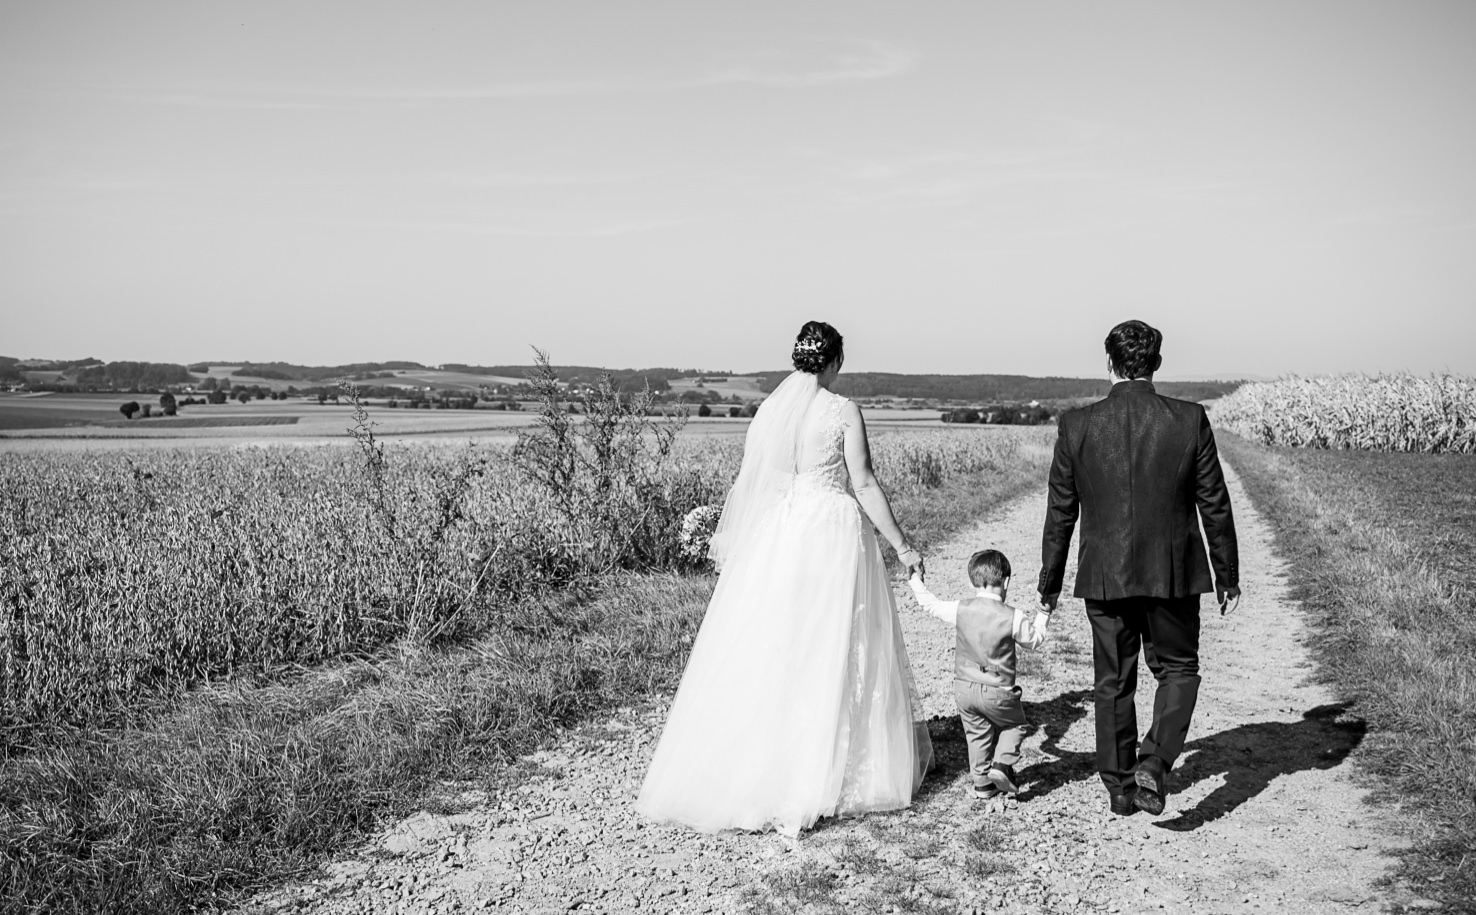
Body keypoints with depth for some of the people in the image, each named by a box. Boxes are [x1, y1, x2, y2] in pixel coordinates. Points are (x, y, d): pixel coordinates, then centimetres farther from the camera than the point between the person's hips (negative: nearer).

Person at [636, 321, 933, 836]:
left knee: (764, 651, 9)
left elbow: (748, 480, 7)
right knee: (833, 654, 5)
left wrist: (725, 539, 19)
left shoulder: (769, 408, 4)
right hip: (833, 535, -4)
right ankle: (827, 772, 12)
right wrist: (902, 546, -2)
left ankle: (748, 771, 14)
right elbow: (864, 484, -9)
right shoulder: (843, 411, -7)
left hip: (776, 536, 4)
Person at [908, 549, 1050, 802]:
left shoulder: (960, 609, -6)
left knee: (977, 734, 19)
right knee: (1014, 724, 20)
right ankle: (1002, 764, 0)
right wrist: (1043, 616, 20)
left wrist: (916, 581, 26)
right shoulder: (1013, 617, -13)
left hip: (964, 688, 3)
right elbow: (1035, 641, 3)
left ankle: (982, 782, 22)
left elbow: (931, 604, 10)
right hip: (997, 692, -3)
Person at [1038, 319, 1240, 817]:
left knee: (1114, 682, 14)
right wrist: (1227, 573, 10)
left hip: (1105, 576, 1)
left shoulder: (1076, 425, -6)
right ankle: (1153, 763, -4)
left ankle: (1119, 787, 22)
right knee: (1177, 669, 16)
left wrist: (1049, 582, 9)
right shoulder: (1191, 420, -7)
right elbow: (1214, 505, -2)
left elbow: (1060, 512, -1)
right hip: (1174, 573, -1)